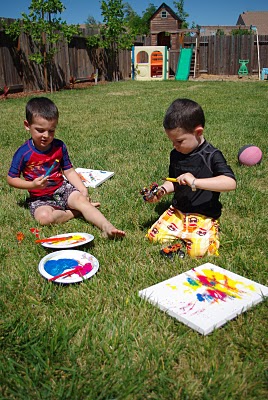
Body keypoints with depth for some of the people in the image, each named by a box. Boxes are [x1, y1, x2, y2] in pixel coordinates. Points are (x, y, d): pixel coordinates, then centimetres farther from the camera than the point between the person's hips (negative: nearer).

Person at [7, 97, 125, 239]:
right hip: (40, 198, -2)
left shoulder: (59, 146, -2)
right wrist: (32, 185, -21)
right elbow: (11, 179, -5)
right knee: (44, 217, -32)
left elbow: (69, 171, 4)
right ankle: (78, 211, -17)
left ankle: (107, 227, -39)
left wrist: (83, 190, -10)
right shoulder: (23, 153, -12)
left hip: (63, 188, 2)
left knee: (80, 199, -27)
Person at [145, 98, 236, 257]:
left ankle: (211, 233, 8)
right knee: (154, 236, -8)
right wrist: (162, 190, -5)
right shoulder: (175, 154, 4)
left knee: (198, 250, -24)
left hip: (204, 215, -6)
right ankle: (185, 232, 14)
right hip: (178, 211, 6)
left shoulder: (211, 156, -15)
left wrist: (195, 182, -36)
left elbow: (231, 182, -29)